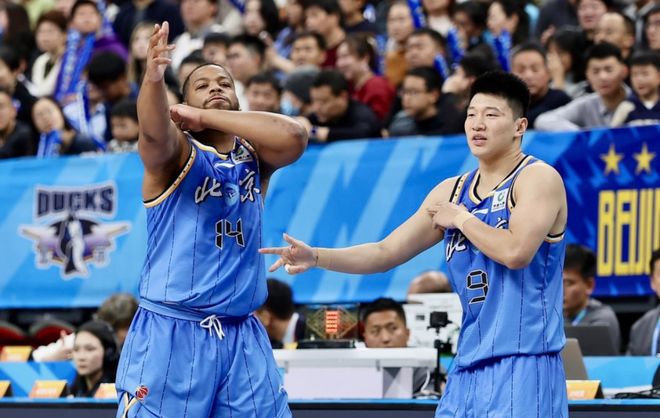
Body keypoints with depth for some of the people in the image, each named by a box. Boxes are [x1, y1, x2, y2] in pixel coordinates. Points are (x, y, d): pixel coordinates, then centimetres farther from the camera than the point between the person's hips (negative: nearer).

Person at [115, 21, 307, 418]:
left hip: (242, 337, 4)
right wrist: (154, 78, -48)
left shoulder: (254, 154, 10)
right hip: (170, 332, -4)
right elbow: (154, 133, -27)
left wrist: (206, 117, -15)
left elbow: (294, 137, -13)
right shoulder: (176, 151, -2)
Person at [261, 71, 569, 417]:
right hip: (470, 365, 7)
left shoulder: (538, 178, -6)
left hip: (522, 364, -7)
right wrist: (316, 257, 2)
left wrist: (461, 218, -7)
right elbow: (386, 252, 16)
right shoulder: (451, 192, 15)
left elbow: (516, 252, -22)